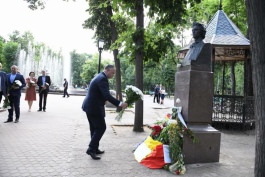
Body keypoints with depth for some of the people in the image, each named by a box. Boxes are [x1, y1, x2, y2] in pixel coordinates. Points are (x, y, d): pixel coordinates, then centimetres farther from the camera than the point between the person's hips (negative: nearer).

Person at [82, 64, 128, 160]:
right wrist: (120, 104, -29)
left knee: (95, 128, 16)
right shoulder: (102, 79, -18)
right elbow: (107, 95, -28)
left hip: (89, 106, 10)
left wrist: (103, 100, 14)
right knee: (101, 127, -4)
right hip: (94, 108, -10)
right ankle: (91, 149, -1)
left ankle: (95, 149, 25)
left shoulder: (99, 77, 14)